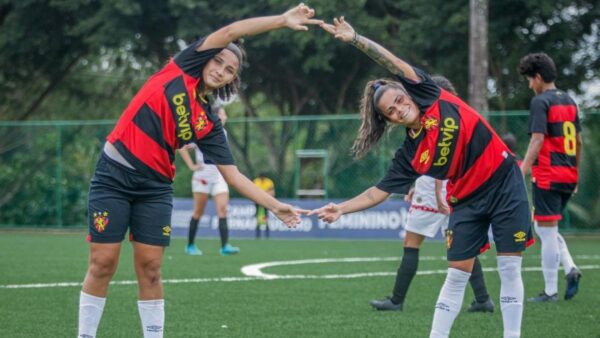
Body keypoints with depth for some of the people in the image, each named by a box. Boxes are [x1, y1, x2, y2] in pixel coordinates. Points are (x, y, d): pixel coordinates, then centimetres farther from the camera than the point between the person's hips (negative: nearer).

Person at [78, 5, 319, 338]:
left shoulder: (209, 124, 6)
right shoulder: (182, 69, 0)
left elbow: (233, 174, 5)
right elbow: (229, 32, -6)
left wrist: (275, 205, -3)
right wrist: (282, 20, -10)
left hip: (155, 187, 3)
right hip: (114, 174, -3)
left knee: (150, 270, 1)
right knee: (102, 264, -3)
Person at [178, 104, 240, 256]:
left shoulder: (223, 132, 10)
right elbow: (182, 147, -12)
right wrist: (192, 166, -14)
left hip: (219, 177, 5)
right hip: (203, 176, -5)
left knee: (223, 209, -10)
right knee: (198, 212, 2)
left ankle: (225, 246, -18)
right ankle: (190, 246, 14)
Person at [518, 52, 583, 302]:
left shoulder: (540, 102, -9)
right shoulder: (569, 101, 14)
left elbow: (537, 141, -18)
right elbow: (578, 142, 18)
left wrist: (522, 173, -19)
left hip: (547, 177, -8)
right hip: (569, 177, 8)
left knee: (547, 232, -2)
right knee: (547, 229, 18)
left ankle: (550, 291, 1)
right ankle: (570, 268, -1)